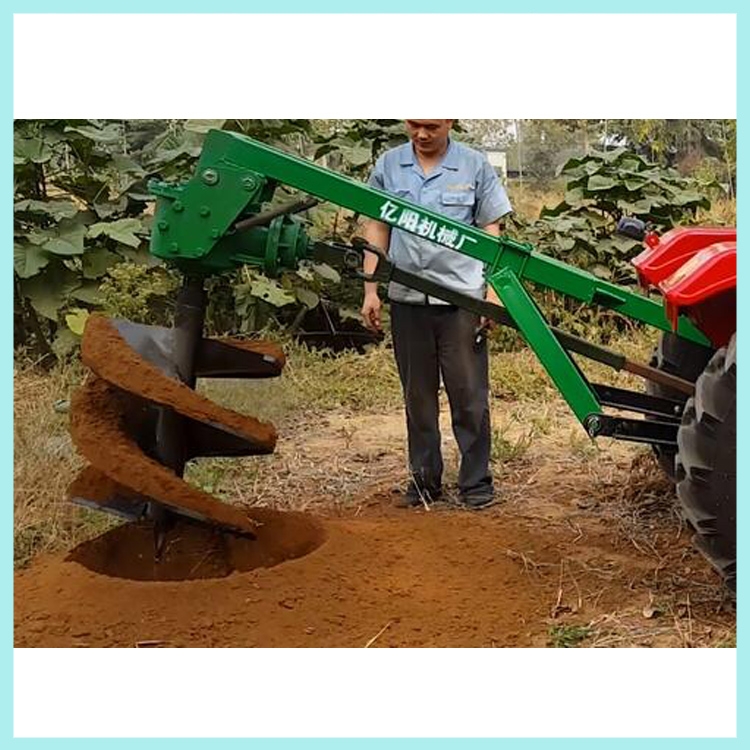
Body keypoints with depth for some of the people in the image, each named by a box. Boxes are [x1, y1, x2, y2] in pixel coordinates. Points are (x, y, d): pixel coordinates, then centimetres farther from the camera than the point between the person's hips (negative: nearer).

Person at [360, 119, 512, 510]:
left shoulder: (474, 166, 2)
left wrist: (493, 292, -3)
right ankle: (424, 479, 23)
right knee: (418, 395, 12)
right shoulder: (388, 165, 8)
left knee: (469, 395, 1)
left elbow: (490, 232, 4)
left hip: (462, 298, -2)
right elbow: (376, 230, 10)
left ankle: (476, 481, 13)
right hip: (407, 299, 3)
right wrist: (371, 290, 5)